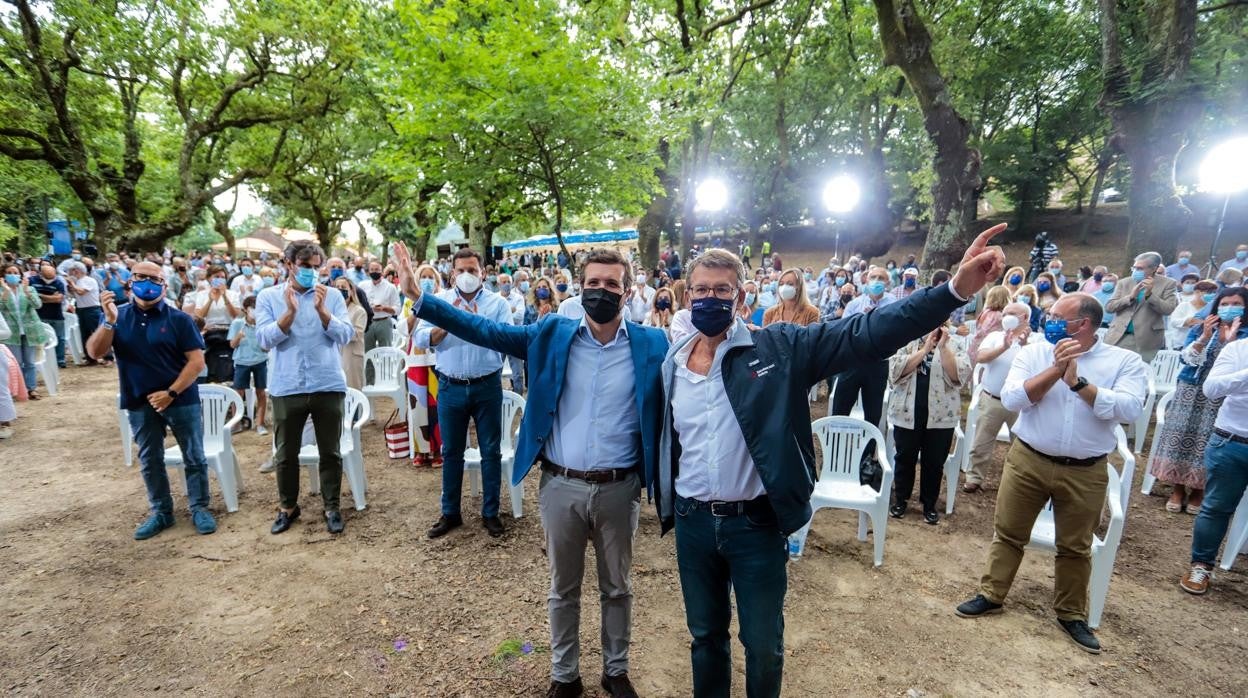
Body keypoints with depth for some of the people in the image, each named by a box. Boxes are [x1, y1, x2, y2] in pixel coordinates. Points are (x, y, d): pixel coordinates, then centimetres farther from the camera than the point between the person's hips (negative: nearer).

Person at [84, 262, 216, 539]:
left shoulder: (178, 318, -6)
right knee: (150, 461, 14)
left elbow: (197, 361, -9)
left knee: (194, 457, 5)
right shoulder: (119, 316, 3)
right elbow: (95, 352, -7)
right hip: (140, 403, 3)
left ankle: (199, 508, 18)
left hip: (181, 400, -3)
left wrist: (171, 393, -16)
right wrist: (109, 321, -22)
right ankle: (161, 512, 28)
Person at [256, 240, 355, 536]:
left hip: (329, 386, 0)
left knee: (330, 452, 9)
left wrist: (322, 309, -18)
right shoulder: (268, 297, 5)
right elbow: (265, 339, -6)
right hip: (286, 388, 1)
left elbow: (345, 335, -6)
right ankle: (287, 507, 32)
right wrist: (290, 312, -18)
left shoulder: (332, 295, 3)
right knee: (285, 453, 13)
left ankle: (331, 507, 23)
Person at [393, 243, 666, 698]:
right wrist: (418, 297, -5)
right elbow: (486, 330, 0)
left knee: (617, 588, 19)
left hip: (619, 490, 0)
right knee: (563, 589, 19)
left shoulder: (652, 345, -3)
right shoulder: (553, 334, -1)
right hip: (560, 487, 1)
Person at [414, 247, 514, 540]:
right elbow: (420, 339, -6)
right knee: (451, 452, 12)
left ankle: (490, 513, 23)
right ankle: (450, 513, 28)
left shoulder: (497, 302, 0)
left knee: (491, 451, 8)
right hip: (450, 388, 1)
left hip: (487, 386, -1)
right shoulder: (439, 300, 3)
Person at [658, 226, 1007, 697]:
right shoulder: (671, 364, 1)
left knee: (763, 645, 17)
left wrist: (956, 289, -27)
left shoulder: (779, 348, -10)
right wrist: (664, 504, 11)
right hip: (693, 522, 3)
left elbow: (864, 333, -18)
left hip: (756, 523, -3)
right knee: (705, 636, 22)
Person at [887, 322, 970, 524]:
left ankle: (929, 504, 27)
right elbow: (897, 370, -13)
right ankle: (900, 499, 27)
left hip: (941, 416, 1)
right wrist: (924, 349, -17)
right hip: (907, 414, 0)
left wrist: (943, 347, -19)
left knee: (934, 462, 10)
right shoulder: (908, 342, 1)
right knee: (905, 458, 11)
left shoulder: (954, 346, 2)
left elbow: (959, 376, -13)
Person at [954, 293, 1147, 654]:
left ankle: (1072, 614, 34)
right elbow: (1011, 399, -13)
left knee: (1075, 547, 15)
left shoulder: (1125, 361, -3)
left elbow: (1129, 409, -18)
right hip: (1027, 460, 1)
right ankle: (991, 594, 27)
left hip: (1085, 472, 0)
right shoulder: (1033, 352, -2)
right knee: (1008, 532, 11)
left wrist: (1078, 382, -21)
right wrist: (1055, 370, -19)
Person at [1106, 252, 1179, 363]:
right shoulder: (1124, 283, 10)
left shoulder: (1167, 284, 4)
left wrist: (1149, 294, -17)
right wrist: (1131, 296, -10)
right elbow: (1109, 307, 2)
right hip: (1118, 337, 2)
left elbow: (1168, 309, -6)